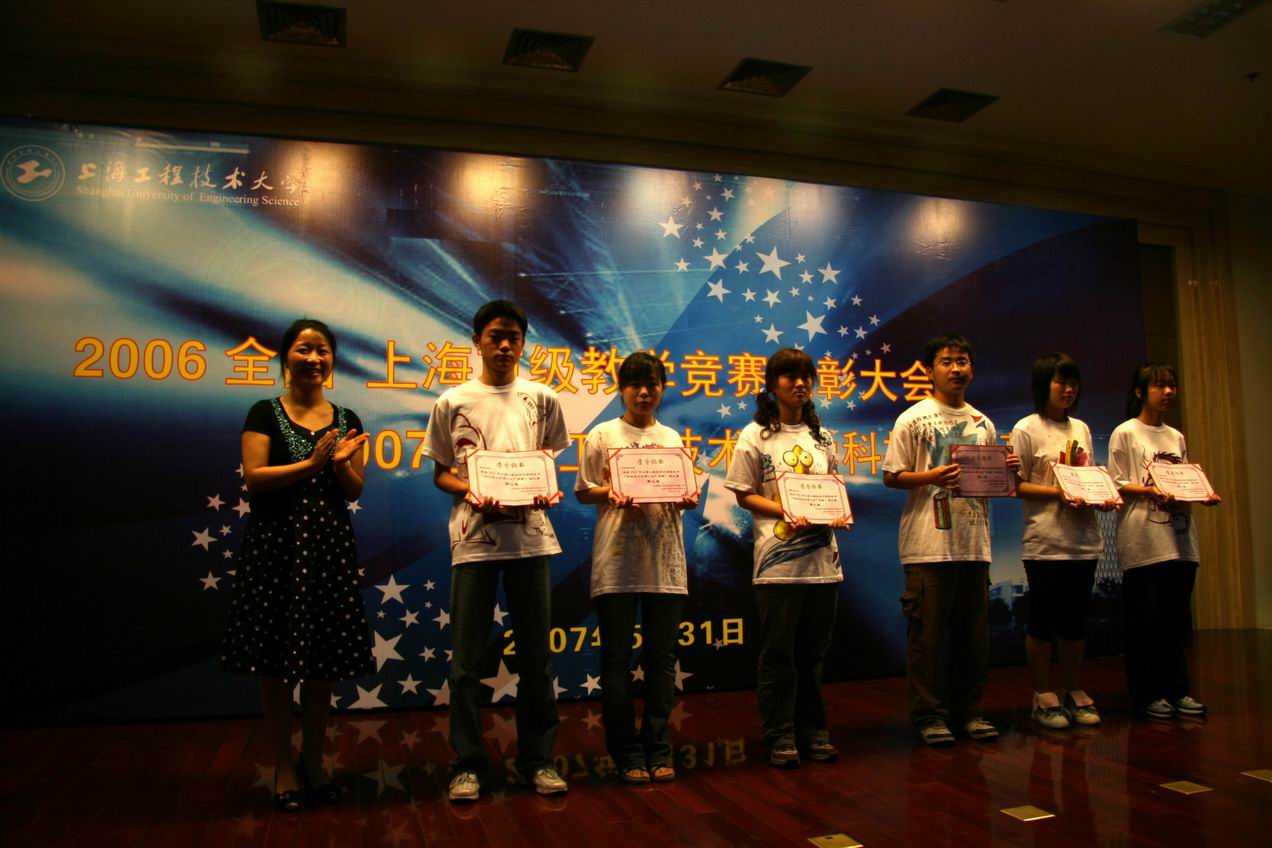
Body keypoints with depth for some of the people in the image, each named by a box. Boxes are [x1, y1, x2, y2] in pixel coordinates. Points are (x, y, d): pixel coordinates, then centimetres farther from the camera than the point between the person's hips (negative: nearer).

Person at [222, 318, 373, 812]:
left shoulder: (346, 421, 11)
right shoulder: (265, 414, 1)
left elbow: (354, 492, 9)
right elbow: (253, 478, -8)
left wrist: (341, 463, -10)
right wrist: (310, 463, -15)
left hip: (329, 547, 3)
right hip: (276, 545, -3)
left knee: (323, 662, 7)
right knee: (276, 662, 2)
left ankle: (313, 762, 22)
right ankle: (283, 767, 15)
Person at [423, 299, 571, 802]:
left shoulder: (542, 399, 8)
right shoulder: (452, 402, 5)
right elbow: (440, 474, 8)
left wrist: (545, 490, -7)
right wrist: (471, 492, -12)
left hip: (530, 536, 1)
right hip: (474, 539, -1)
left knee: (536, 656, 7)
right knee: (467, 660, 3)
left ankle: (537, 760, 20)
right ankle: (468, 765, 15)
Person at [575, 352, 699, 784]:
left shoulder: (672, 438, 12)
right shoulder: (603, 435, 4)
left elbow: (687, 493, 13)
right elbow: (583, 491, 3)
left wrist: (687, 499, -9)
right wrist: (611, 494, -16)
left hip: (664, 561, 3)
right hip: (616, 560, -3)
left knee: (662, 658, 7)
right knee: (617, 659, 2)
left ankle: (657, 749, 19)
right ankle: (626, 752, 13)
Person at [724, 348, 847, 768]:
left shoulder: (822, 437, 13)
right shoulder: (756, 435, -1)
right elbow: (744, 494, -3)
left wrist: (839, 514, -4)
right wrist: (785, 511, -18)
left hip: (822, 557, 4)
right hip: (778, 560, -4)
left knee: (813, 651, 12)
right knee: (778, 653, 1)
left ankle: (812, 731, 23)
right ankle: (780, 737, 12)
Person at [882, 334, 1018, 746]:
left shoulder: (983, 424, 15)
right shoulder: (913, 419, -2)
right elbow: (891, 476, -5)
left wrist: (1007, 470, 0)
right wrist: (933, 477, -19)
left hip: (975, 541, 5)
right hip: (929, 543, -5)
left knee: (974, 631, 11)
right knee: (928, 633, 0)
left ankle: (968, 710, 23)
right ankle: (929, 714, 10)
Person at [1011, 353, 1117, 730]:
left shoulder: (1081, 428, 14)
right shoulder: (1027, 429, -4)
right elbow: (1017, 486, -7)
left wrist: (1104, 497, -2)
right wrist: (1058, 492, -20)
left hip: (1084, 539, 6)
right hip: (1045, 540, -6)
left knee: (1076, 619, 12)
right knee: (1043, 621, 0)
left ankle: (1073, 690, 24)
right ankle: (1043, 695, 11)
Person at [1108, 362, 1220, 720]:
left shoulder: (1176, 437, 17)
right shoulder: (1125, 433, -1)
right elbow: (1116, 485, -5)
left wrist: (1203, 496, -1)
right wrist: (1152, 491, -20)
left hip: (1179, 539, 6)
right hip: (1143, 541, -6)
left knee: (1177, 619, 9)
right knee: (1145, 620, -2)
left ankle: (1176, 690, 19)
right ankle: (1146, 694, 7)